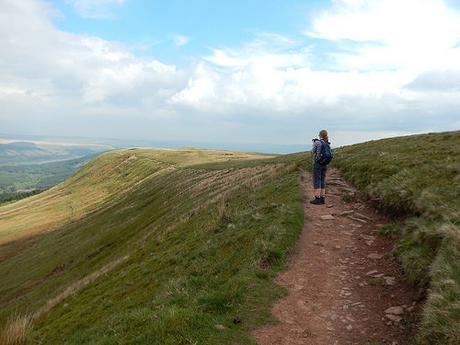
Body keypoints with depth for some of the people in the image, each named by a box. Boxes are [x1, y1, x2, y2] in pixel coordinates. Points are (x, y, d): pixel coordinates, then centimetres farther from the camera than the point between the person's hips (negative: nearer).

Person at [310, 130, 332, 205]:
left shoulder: (317, 142, -11)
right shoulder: (328, 144, 9)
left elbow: (313, 152, -1)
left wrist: (314, 144, 15)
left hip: (317, 164, -7)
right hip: (325, 165, 7)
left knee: (317, 181, -4)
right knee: (322, 181, 11)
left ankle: (317, 199, -6)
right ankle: (322, 199, 11)